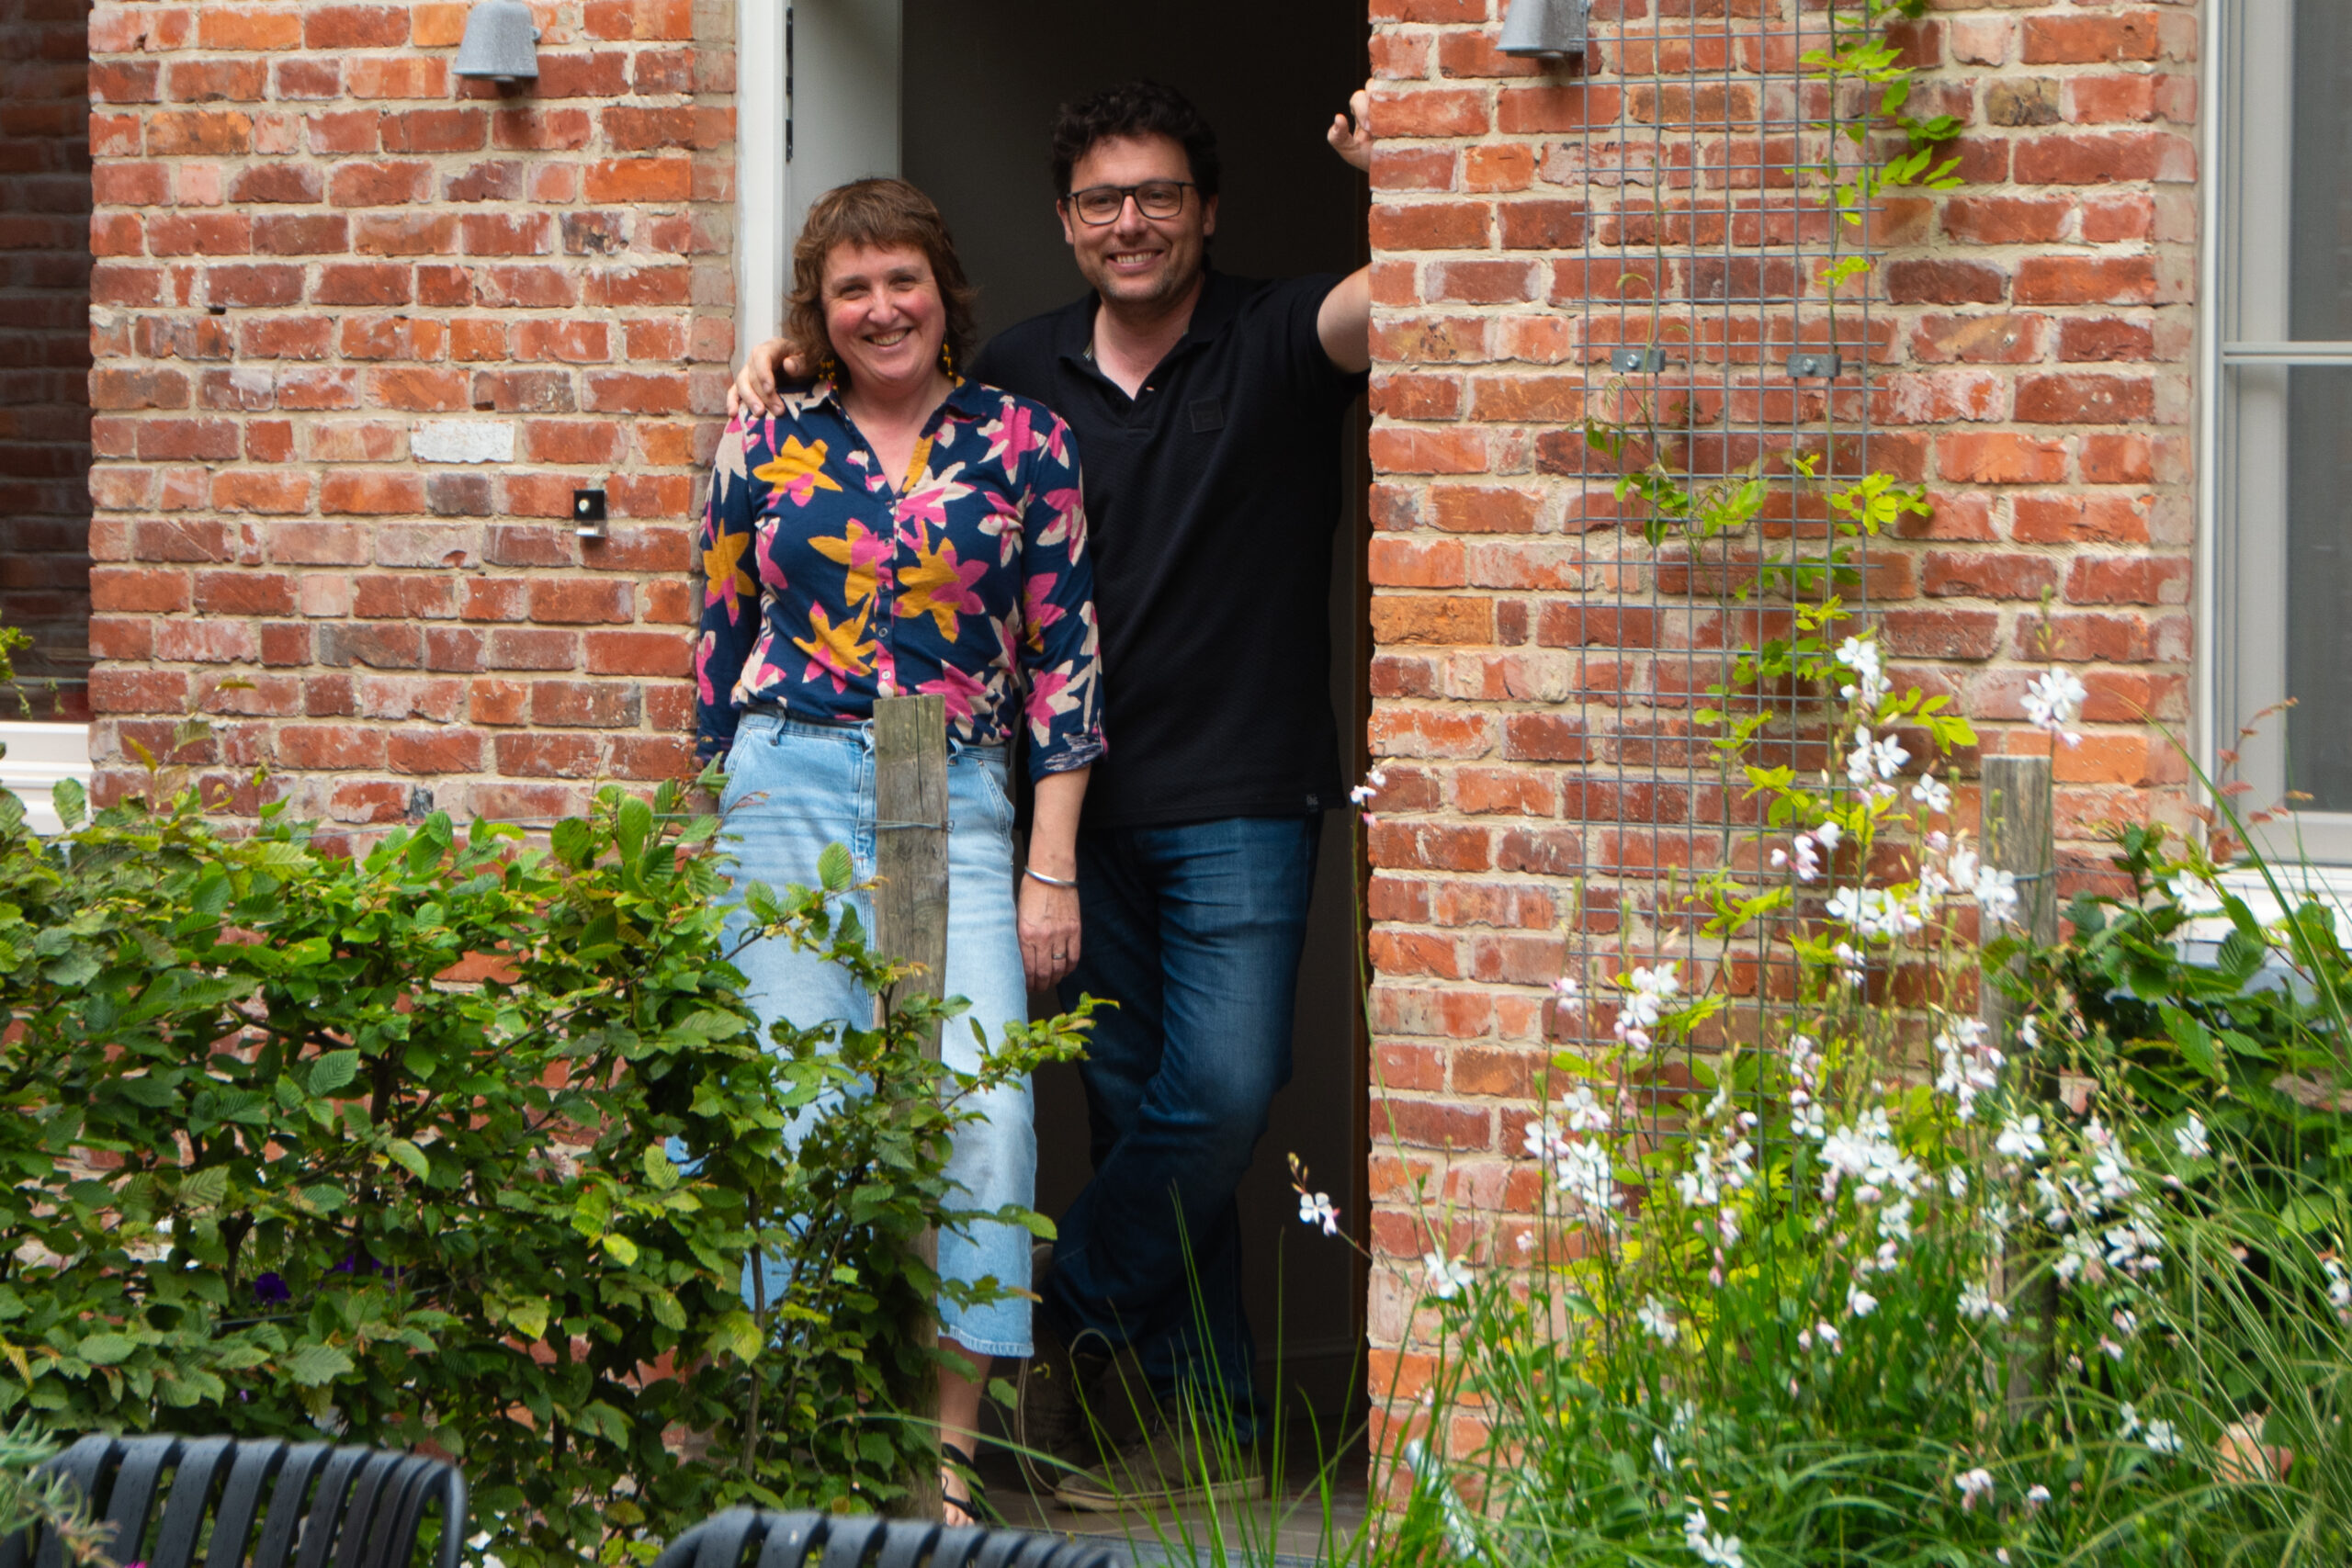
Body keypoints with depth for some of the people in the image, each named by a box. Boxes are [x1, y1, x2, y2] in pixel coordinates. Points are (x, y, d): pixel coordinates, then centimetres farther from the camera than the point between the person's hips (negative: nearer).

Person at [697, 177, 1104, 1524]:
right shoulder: (768, 443, 10)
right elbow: (721, 639, 16)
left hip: (957, 804, -1)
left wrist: (1052, 864, 1)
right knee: (798, 1102, -5)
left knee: (980, 1105, -11)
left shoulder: (1023, 442, 6)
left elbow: (1064, 655, 5)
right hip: (789, 791, 1)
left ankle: (950, 1453, -6)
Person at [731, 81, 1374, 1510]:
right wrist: (787, 360, 5)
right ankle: (1205, 1413, 14)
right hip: (1087, 802, 4)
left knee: (1223, 1092, -14)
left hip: (1239, 802, -4)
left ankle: (1063, 1319, 7)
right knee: (1135, 1108, 7)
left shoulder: (1273, 346, -3)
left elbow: (1388, 307, -22)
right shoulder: (1024, 374, 10)